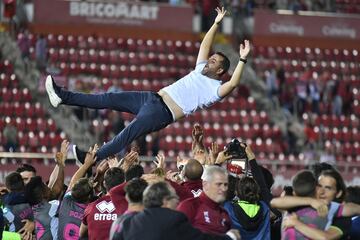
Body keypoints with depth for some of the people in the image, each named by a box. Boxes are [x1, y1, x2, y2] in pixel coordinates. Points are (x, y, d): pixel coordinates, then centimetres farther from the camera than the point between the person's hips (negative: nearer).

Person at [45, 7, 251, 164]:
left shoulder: (216, 89, -2)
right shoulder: (201, 69, 21)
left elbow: (233, 84, -22)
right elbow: (205, 45, 26)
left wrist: (242, 60, -29)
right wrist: (217, 23, 22)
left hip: (163, 114, -8)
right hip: (152, 98, 8)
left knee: (130, 132, -27)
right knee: (108, 99, -3)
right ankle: (63, 97, -7)